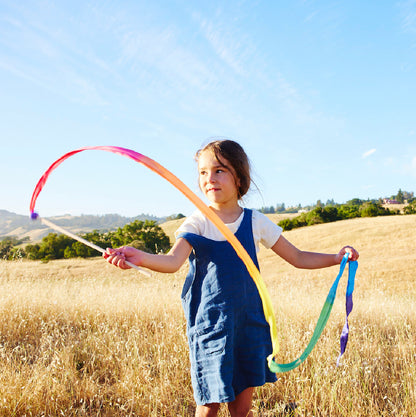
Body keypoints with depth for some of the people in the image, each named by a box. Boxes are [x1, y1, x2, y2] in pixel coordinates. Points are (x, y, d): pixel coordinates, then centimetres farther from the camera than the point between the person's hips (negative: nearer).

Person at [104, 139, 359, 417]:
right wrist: (139, 257, -42)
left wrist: (338, 257, -1)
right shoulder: (197, 223, -5)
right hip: (210, 324, -2)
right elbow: (173, 261, -23)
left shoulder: (255, 222, 2)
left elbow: (298, 258, 10)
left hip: (249, 322, 2)